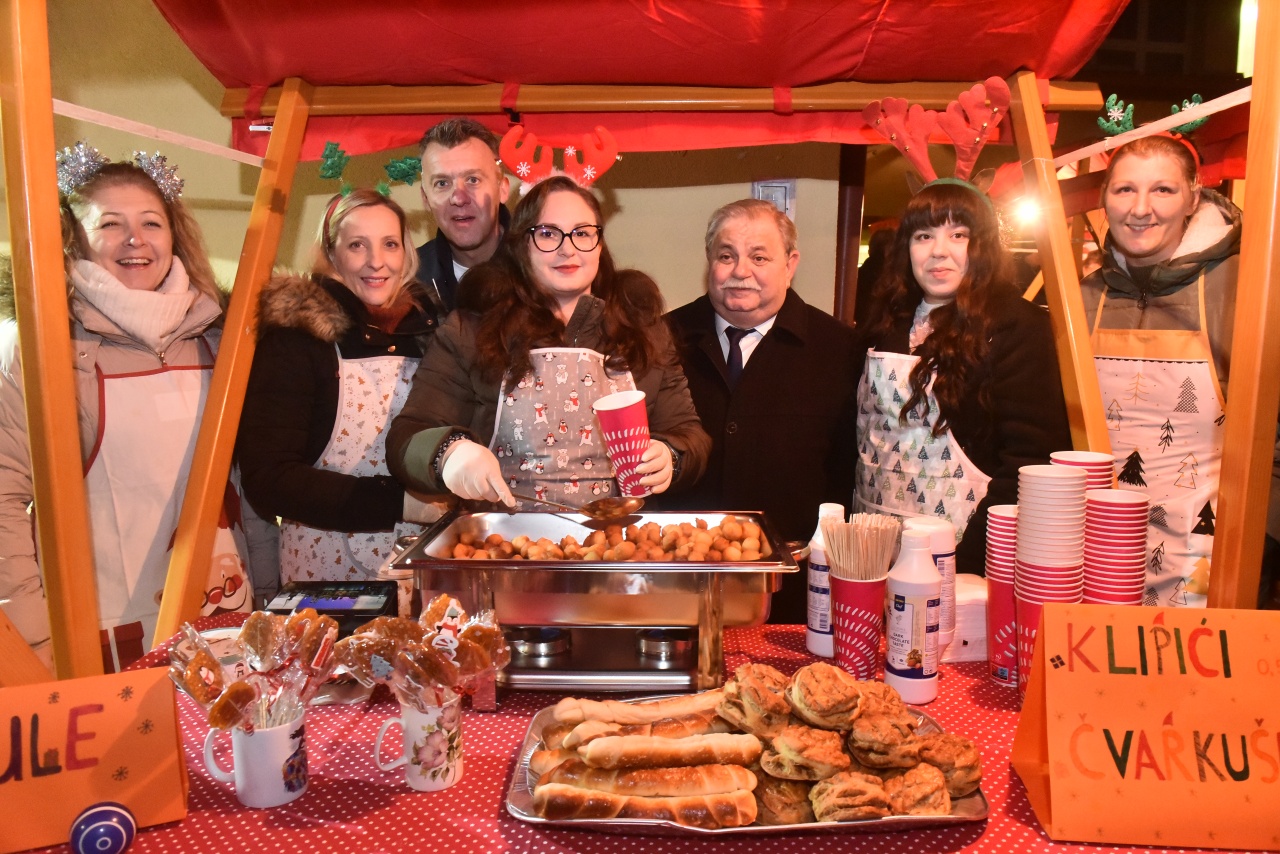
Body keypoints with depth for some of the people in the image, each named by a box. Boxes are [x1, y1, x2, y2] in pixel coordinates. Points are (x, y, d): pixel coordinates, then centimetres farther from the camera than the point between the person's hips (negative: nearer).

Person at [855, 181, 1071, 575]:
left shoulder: (1016, 325, -8)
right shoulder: (888, 323, 9)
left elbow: (1032, 456, -15)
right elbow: (862, 430, 10)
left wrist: (970, 558, -21)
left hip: (961, 548, -5)